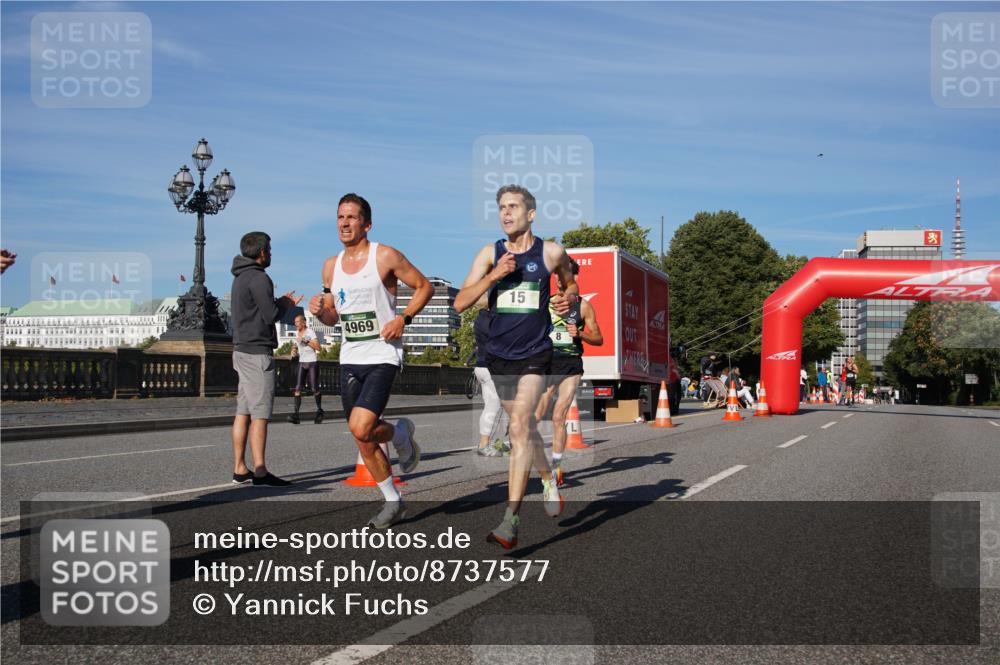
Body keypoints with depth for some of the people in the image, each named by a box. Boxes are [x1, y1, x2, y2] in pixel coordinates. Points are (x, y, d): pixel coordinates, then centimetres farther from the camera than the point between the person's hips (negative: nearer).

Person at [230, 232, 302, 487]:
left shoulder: (240, 278, 17)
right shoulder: (258, 278, -13)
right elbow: (271, 315, -16)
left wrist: (281, 302, 15)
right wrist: (287, 304, 2)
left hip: (242, 350, 10)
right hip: (257, 351, -10)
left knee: (243, 411, 8)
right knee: (260, 413, -9)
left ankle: (240, 469, 10)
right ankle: (260, 471, -10)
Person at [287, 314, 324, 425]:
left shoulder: (310, 332, -8)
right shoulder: (296, 333, 11)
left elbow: (318, 347, -18)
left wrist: (306, 341, -24)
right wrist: (294, 352, 7)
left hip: (312, 362, -5)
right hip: (301, 363, 5)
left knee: (315, 389, 1)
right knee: (297, 388, -11)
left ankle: (319, 410, 23)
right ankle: (296, 414, -18)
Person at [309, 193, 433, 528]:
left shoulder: (386, 256, -7)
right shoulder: (331, 265, 10)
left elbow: (424, 286, 1)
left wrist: (404, 319, -13)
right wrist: (319, 310, -4)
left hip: (382, 355, -6)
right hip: (350, 359, 6)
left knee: (361, 428, -22)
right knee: (363, 440, 9)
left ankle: (400, 432, 12)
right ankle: (393, 502, 25)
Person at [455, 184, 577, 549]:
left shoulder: (551, 252, -1)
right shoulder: (489, 253, 2)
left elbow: (570, 284, 19)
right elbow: (460, 303, -5)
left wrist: (568, 298, -4)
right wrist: (493, 276, -18)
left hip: (535, 355, -4)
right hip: (499, 354, 4)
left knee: (519, 428, -16)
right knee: (525, 427, 18)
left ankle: (510, 522, -18)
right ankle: (549, 480, 46)